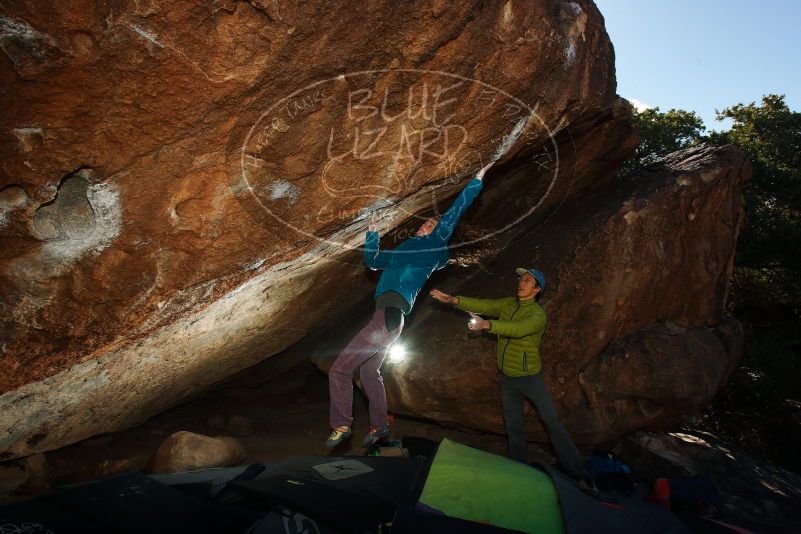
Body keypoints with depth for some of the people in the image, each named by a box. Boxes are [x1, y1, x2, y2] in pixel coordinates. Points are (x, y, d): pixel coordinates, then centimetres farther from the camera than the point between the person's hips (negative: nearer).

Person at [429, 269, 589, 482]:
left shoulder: (538, 314, -18)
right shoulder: (509, 304, 3)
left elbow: (518, 329, -37)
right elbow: (484, 305, -6)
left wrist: (487, 324, -50)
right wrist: (454, 300, -19)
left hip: (528, 376, -6)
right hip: (507, 376, 6)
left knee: (552, 422, -3)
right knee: (513, 424, 15)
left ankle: (577, 474, 7)